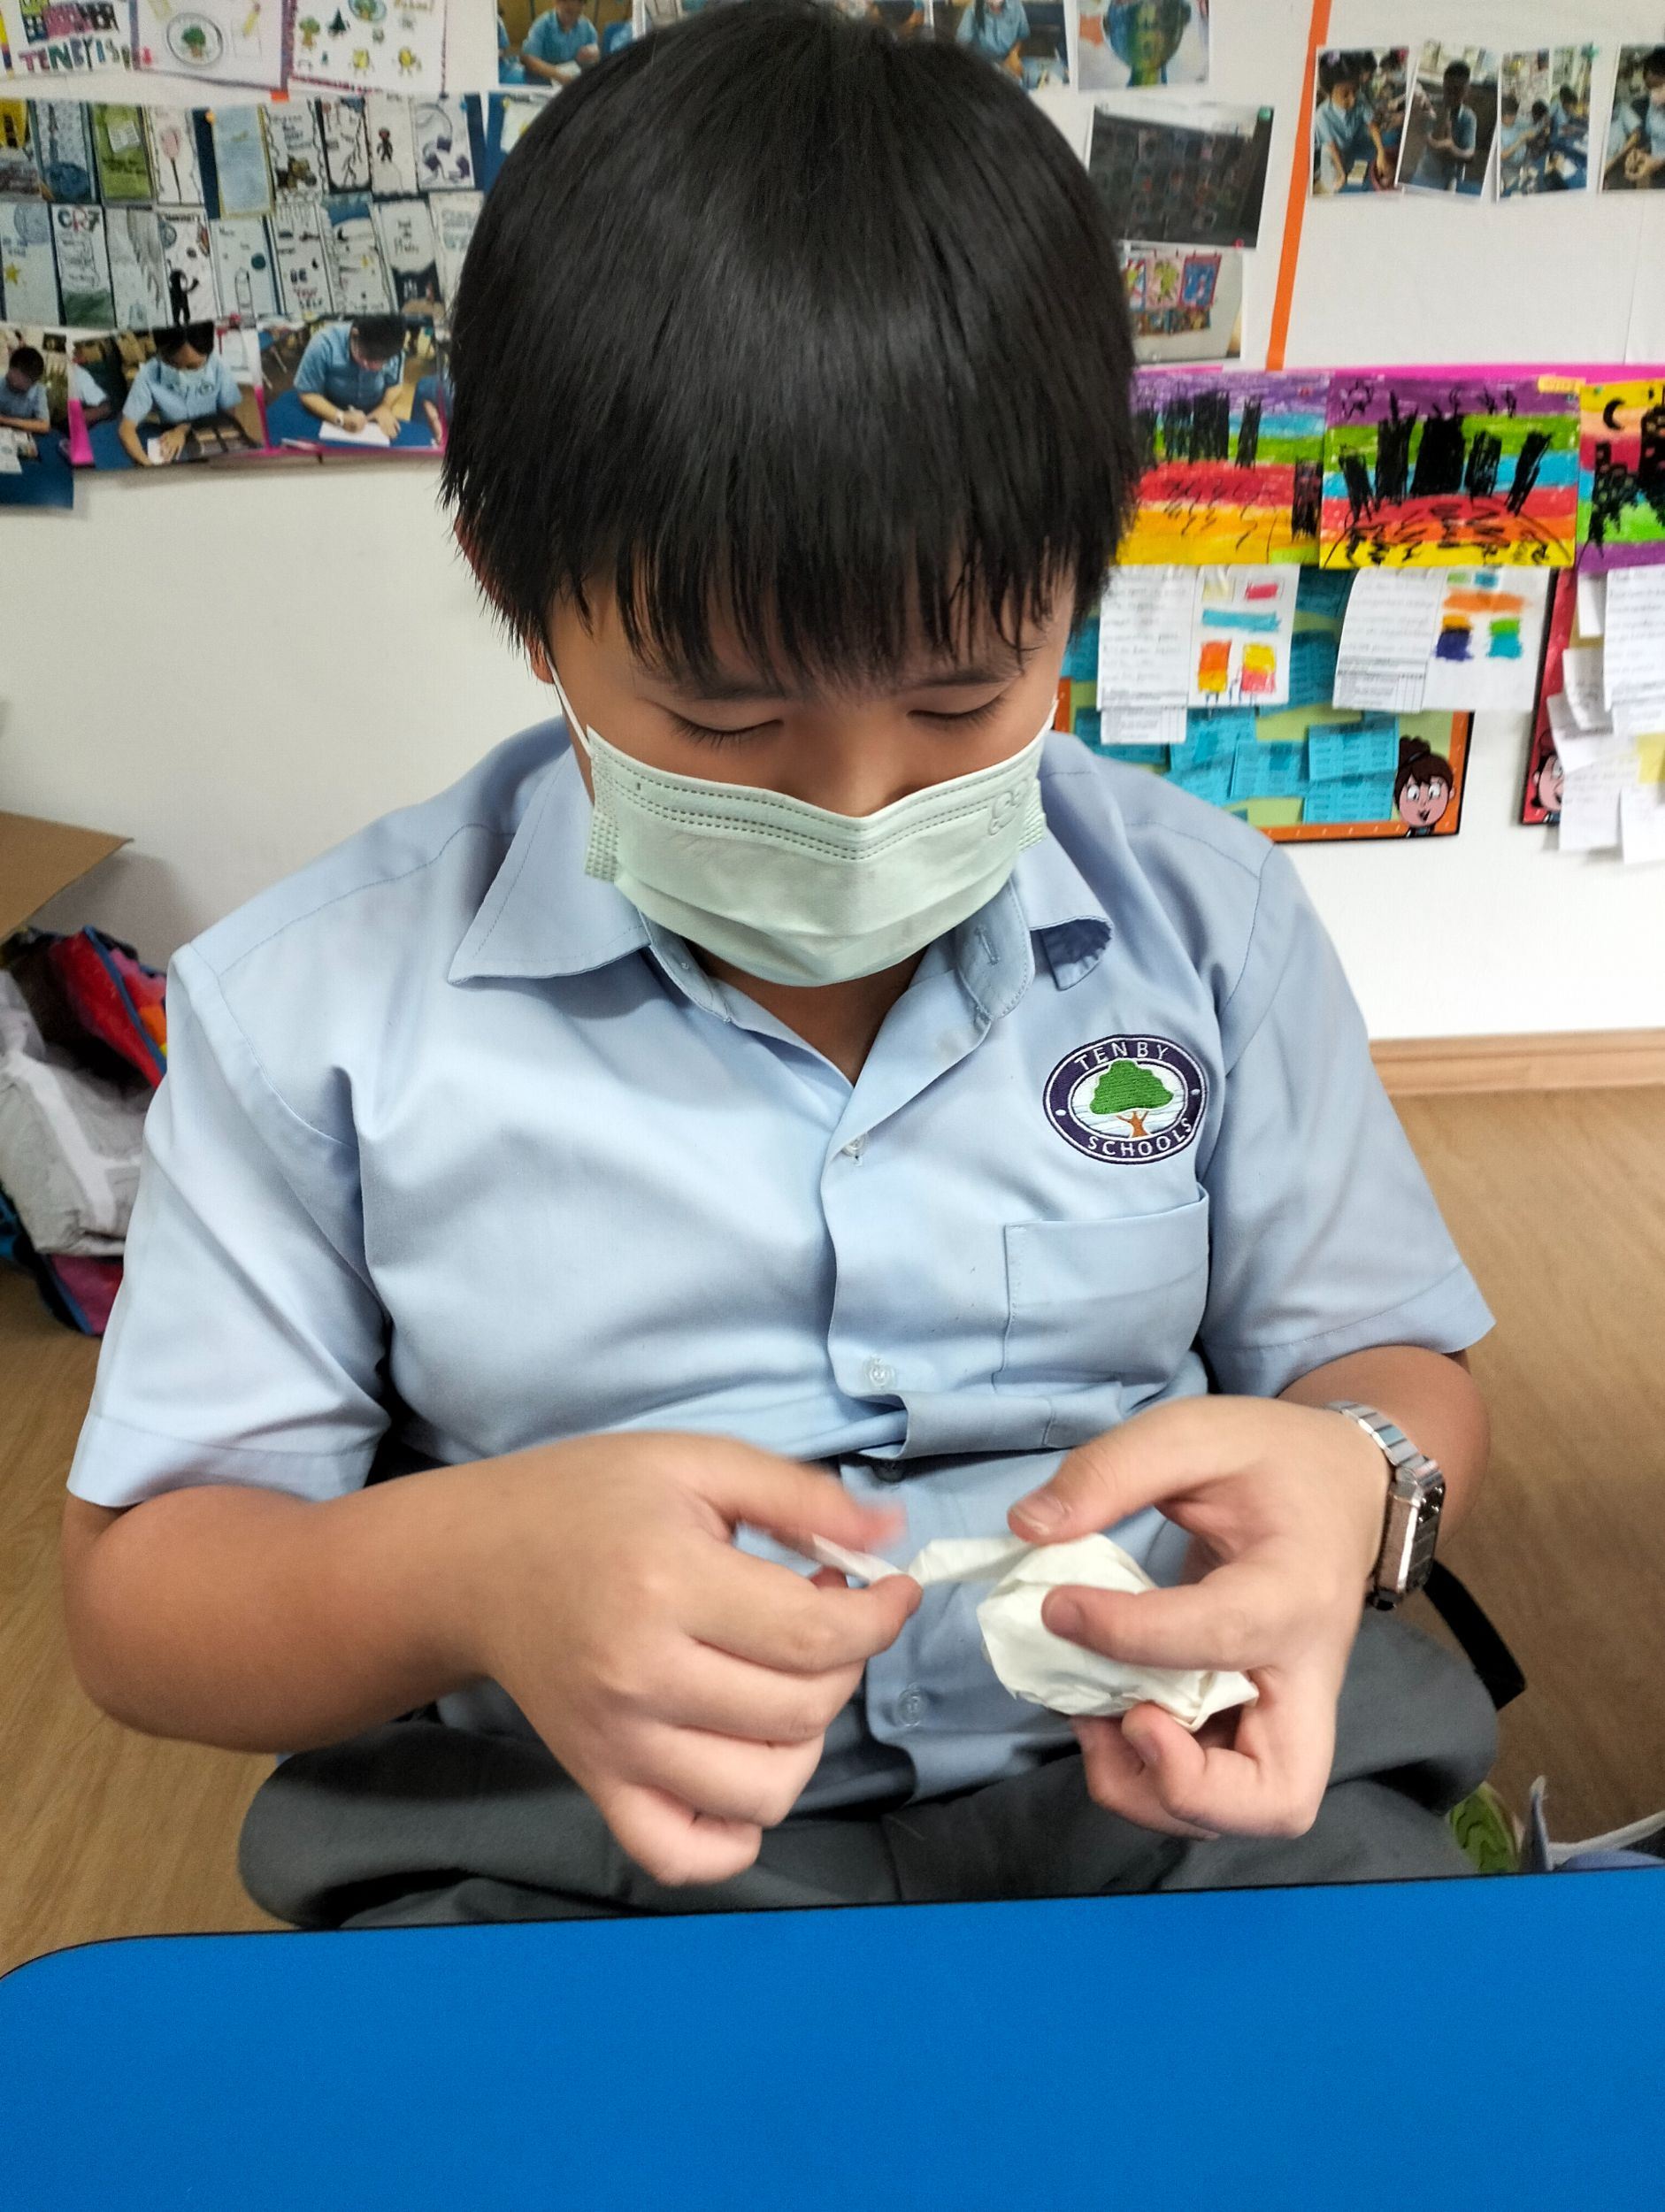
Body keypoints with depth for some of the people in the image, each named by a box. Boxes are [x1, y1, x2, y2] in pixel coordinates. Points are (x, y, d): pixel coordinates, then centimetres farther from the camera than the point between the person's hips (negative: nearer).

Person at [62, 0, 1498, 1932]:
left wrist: (1348, 1478, -17)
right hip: (552, 1864, -1)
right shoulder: (317, 1003, -6)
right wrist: (465, 1572, -24)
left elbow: (1392, 1359, 8)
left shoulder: (1206, 917, 0)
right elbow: (137, 1588, -2)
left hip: (1173, 1800, 3)